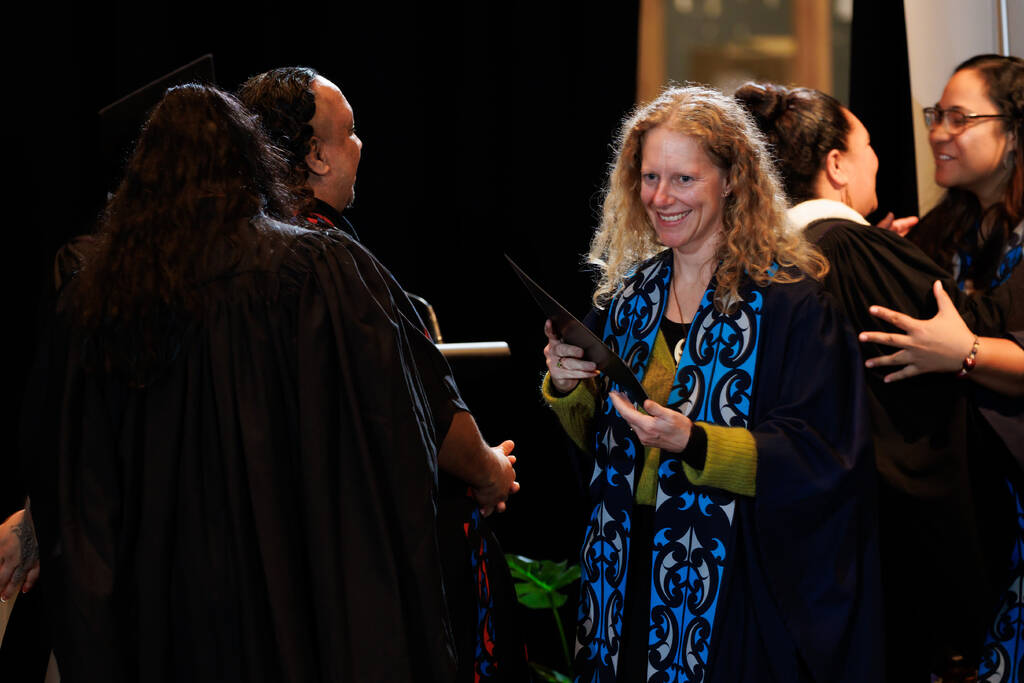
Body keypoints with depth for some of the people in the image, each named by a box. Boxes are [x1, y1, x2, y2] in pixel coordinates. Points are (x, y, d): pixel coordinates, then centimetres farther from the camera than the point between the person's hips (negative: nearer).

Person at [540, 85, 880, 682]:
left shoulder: (790, 297, -11)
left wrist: (693, 446, -27)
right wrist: (567, 389, -7)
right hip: (626, 571, 5)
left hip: (732, 585, -5)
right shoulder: (629, 292, 7)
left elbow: (820, 455, -16)